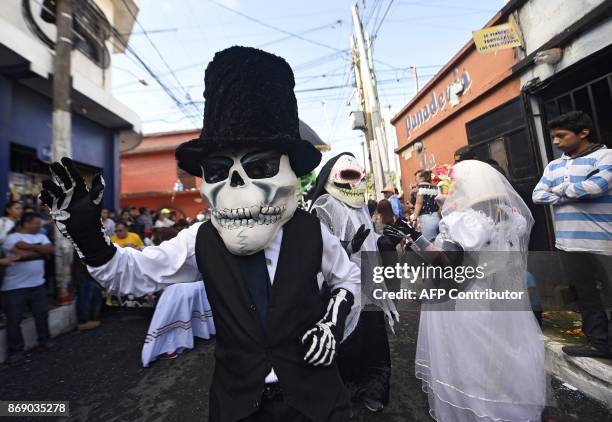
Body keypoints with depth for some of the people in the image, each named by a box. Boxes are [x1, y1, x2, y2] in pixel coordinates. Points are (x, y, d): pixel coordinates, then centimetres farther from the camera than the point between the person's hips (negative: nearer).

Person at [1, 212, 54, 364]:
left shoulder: (41, 236, 7)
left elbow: (50, 250, -9)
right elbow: (22, 255, -23)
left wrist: (30, 246, -19)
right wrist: (41, 250, -11)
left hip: (38, 284, 5)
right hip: (15, 287, -5)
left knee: (42, 314, 13)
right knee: (14, 320, 5)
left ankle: (44, 340, 30)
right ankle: (15, 351, 19)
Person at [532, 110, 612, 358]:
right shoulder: (554, 166, 12)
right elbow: (538, 196, 4)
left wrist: (558, 190, -5)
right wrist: (574, 196, -9)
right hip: (568, 242, 6)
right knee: (584, 293, 14)